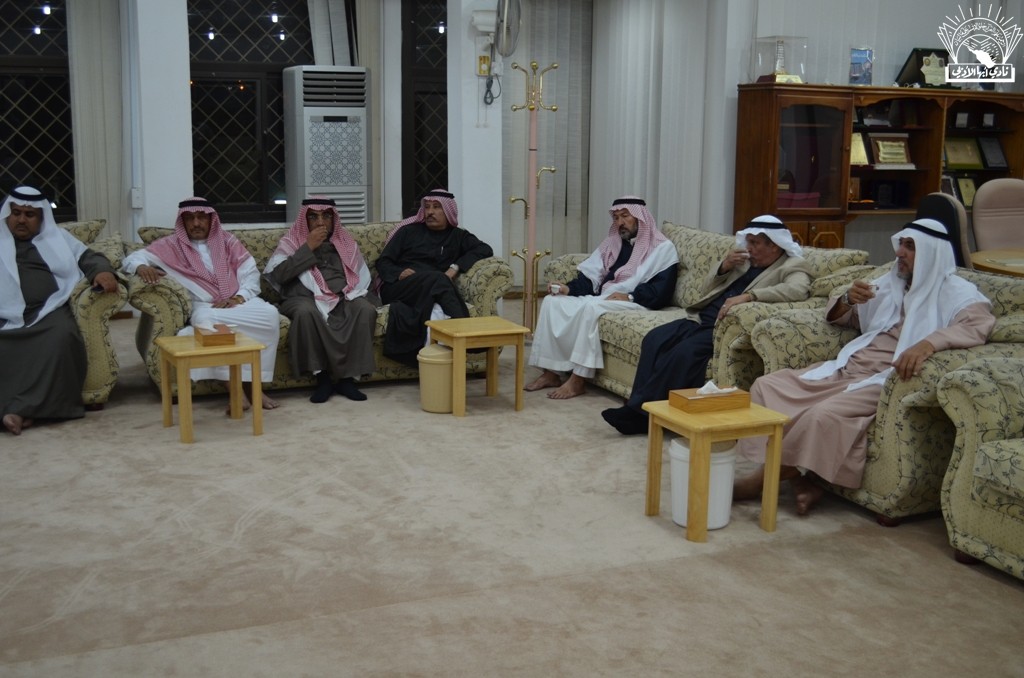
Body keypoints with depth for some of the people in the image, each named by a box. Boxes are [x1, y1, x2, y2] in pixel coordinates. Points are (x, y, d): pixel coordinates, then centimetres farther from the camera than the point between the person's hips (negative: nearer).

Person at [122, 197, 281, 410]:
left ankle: (254, 382, -25)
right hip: (204, 306, -2)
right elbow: (132, 258, 7)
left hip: (240, 301, 2)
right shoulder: (172, 245, 12)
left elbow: (251, 273, 9)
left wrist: (238, 298, -11)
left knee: (270, 314, -30)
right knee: (206, 320, -40)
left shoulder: (227, 241, 17)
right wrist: (141, 266, -19)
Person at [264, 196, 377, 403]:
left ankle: (347, 377, -26)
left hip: (343, 296, 3)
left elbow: (363, 275, 20)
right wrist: (308, 247, -6)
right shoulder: (291, 242, 12)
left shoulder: (345, 242, 22)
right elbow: (278, 274, -6)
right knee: (306, 312, -39)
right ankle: (322, 376, -26)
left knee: (366, 309, -30)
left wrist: (359, 294, -2)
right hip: (304, 296, -2)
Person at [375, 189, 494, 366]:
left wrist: (456, 267, -10)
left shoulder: (458, 236, 22)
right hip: (397, 287, -1)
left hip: (432, 291, 1)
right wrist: (399, 273, -10)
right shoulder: (409, 231, 18)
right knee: (436, 279, -35)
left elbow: (485, 249, 5)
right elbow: (382, 262, 14)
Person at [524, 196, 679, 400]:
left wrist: (629, 296, -23)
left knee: (590, 307, -36)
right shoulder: (612, 243, 22)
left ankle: (578, 379, -32)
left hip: (635, 304, -7)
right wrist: (569, 288, -5)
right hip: (600, 299, 7)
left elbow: (662, 291, -11)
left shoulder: (663, 248, 1)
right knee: (552, 301, -14)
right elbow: (590, 276, 14)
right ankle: (550, 372, -17)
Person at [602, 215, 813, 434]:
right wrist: (724, 267, 1)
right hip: (701, 318, 8)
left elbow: (798, 290, -25)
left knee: (685, 352, -31)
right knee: (654, 340, -16)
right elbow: (708, 287, 22)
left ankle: (642, 410, -24)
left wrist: (748, 296, -32)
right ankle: (637, 406, -19)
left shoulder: (793, 266, 0)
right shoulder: (745, 257, 21)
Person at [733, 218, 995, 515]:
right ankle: (800, 481, -17)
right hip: (844, 369, 8)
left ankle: (763, 479, -14)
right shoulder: (889, 283, 20)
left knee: (825, 414, -35)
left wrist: (928, 343, -39)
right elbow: (835, 317, 27)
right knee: (766, 386, -11)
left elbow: (981, 322, -23)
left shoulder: (954, 292, -1)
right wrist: (848, 300, 2)